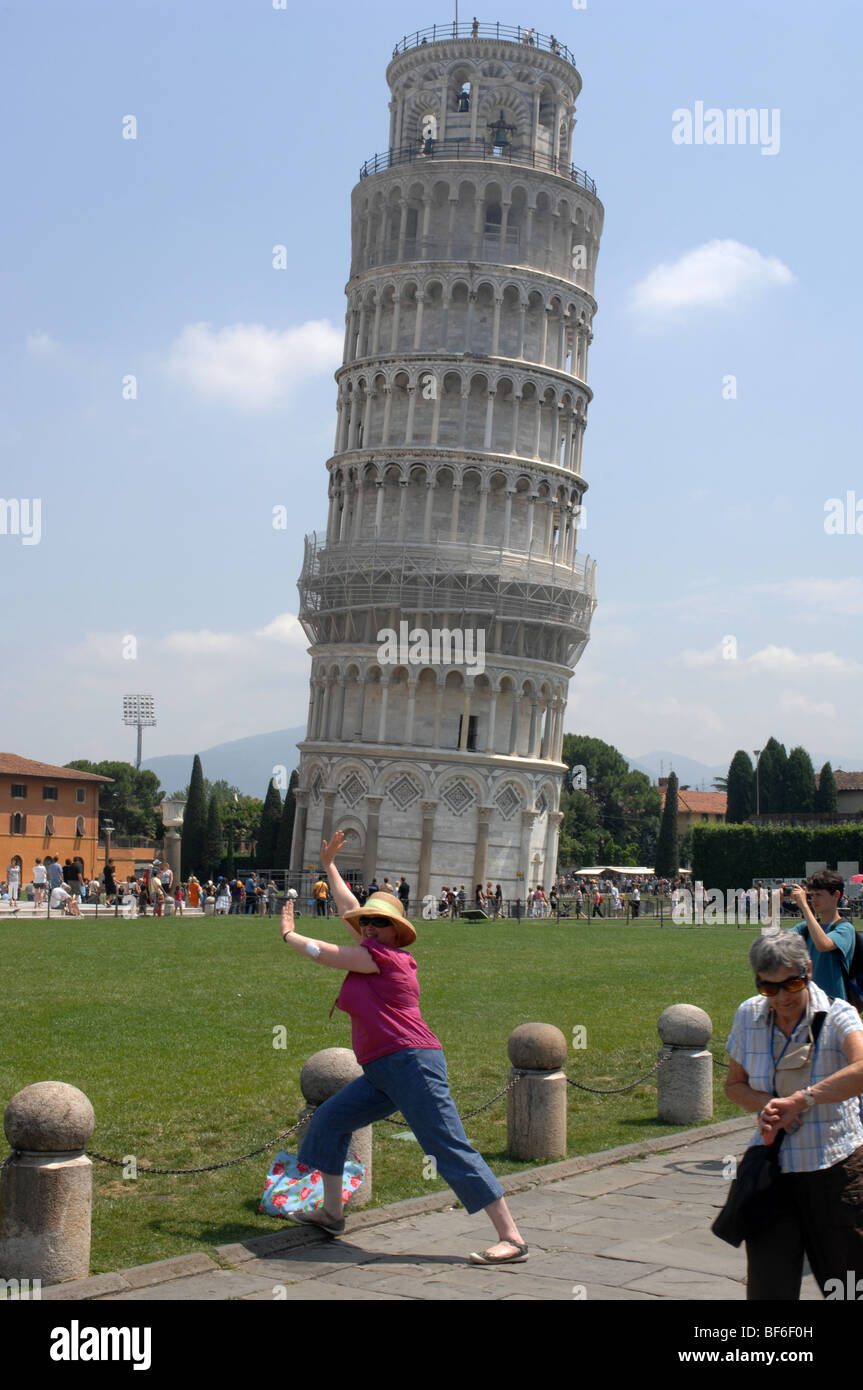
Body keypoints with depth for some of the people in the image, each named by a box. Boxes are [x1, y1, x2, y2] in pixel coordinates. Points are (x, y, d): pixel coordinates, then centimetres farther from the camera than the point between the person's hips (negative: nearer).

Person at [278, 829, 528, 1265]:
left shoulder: (381, 954, -8)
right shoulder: (374, 954, 16)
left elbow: (322, 953, 1)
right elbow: (349, 908, 29)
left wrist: (288, 935, 19)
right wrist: (329, 866, 37)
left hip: (411, 1064, -11)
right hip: (383, 1073, 11)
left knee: (450, 1150, -12)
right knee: (330, 1119, 16)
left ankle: (511, 1238, -12)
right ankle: (331, 1212, 25)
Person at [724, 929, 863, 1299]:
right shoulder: (749, 1015, 2)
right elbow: (734, 1085, 14)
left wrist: (799, 1101, -30)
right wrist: (766, 1104, -8)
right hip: (772, 1169, 3)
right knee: (767, 1287, -1)